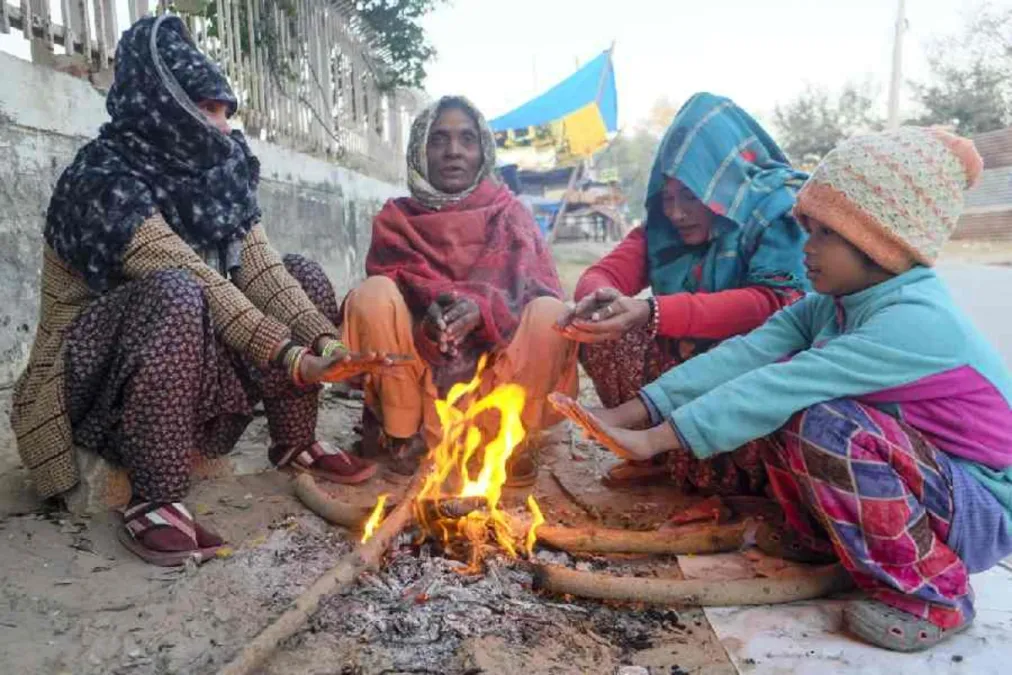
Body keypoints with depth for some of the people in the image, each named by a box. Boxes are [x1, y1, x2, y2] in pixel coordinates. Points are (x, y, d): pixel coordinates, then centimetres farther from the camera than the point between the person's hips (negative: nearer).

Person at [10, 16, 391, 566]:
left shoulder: (217, 175, 0)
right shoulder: (106, 179, -21)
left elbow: (260, 271, -11)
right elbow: (196, 284, -31)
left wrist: (329, 345, -25)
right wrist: (292, 358, -36)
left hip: (193, 363, 7)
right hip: (91, 371, -7)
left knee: (306, 279, -3)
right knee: (176, 294, -37)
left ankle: (295, 444, 3)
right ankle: (153, 501, -28)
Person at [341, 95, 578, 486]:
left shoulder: (508, 211, 9)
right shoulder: (396, 219, 11)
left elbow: (530, 283, -8)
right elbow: (390, 281, -6)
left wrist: (480, 308, -31)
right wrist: (431, 305, -29)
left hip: (496, 357, 0)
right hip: (421, 362, 1)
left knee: (550, 313, -28)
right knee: (372, 295, -25)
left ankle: (515, 440, -8)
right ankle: (404, 438, -11)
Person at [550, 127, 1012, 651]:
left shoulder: (917, 322, -28)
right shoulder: (828, 306, -4)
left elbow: (780, 388, -36)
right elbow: (743, 357, -15)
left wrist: (656, 439, -36)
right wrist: (628, 415, -24)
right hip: (912, 476, 7)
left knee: (824, 422, -32)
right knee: (790, 391, -11)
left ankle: (933, 592, -9)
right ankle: (821, 534, 11)